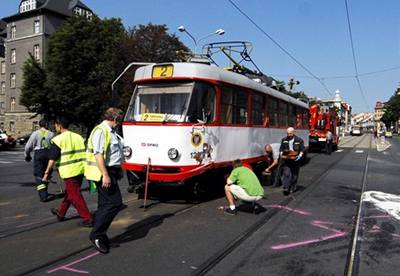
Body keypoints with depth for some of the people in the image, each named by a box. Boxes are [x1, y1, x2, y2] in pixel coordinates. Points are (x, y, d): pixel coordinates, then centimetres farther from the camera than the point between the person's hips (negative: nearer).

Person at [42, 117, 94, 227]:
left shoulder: (57, 140, -9)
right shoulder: (78, 137, 10)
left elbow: (52, 159, -12)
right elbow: (85, 154, 13)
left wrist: (46, 173, -5)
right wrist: (86, 168, 21)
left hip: (69, 172, -7)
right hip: (80, 169, 7)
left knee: (75, 196, -1)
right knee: (68, 192, 22)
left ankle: (88, 219, -3)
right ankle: (61, 213, 39)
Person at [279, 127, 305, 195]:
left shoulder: (299, 140, 0)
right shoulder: (284, 140, 5)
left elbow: (302, 150, 3)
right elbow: (281, 149, 12)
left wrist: (300, 156, -12)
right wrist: (281, 154, -5)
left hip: (295, 160, 0)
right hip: (286, 160, 0)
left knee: (295, 174, 10)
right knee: (286, 173, -10)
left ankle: (293, 187, 25)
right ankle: (286, 188, -11)